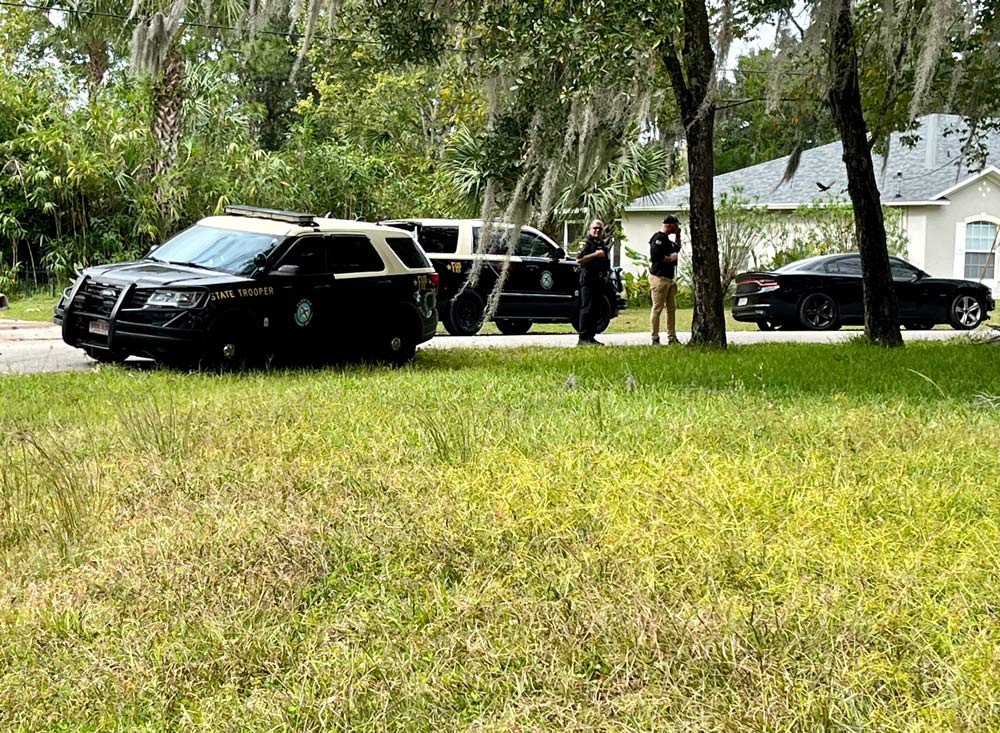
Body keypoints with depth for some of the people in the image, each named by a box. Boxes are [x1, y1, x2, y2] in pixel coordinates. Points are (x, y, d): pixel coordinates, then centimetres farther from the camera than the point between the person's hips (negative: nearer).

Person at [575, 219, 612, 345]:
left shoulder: (603, 244, 21)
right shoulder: (586, 243, -5)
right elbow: (579, 260, -17)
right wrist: (595, 254, -19)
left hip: (600, 281, 8)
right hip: (588, 280, -8)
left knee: (596, 311, 9)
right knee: (587, 309, -11)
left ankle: (591, 337, 14)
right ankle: (583, 338, -12)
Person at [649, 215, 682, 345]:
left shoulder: (667, 239, 19)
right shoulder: (658, 239, -12)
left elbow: (677, 249, 35)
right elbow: (655, 256, -24)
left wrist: (678, 236, 21)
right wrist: (670, 258, -12)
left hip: (669, 279, 10)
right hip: (659, 278, -10)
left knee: (672, 308, 10)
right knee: (657, 309, -7)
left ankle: (672, 337, 15)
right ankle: (655, 338, -5)